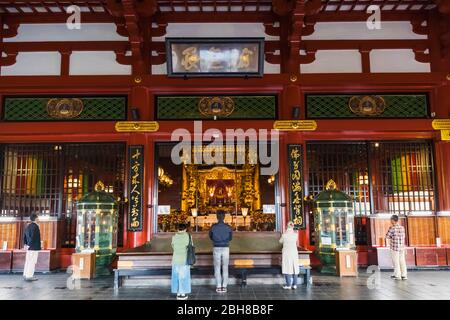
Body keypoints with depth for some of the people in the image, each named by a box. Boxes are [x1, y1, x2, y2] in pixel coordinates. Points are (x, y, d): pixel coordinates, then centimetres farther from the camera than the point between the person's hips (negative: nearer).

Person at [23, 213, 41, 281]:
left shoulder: (28, 226, 12)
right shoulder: (35, 226, -16)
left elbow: (24, 236, 15)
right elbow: (33, 237, -22)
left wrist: (25, 244, 15)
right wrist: (29, 245, -15)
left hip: (29, 247, 9)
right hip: (34, 247, -9)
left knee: (28, 261, 14)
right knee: (32, 262, -4)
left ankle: (26, 275, 20)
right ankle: (29, 276, -2)